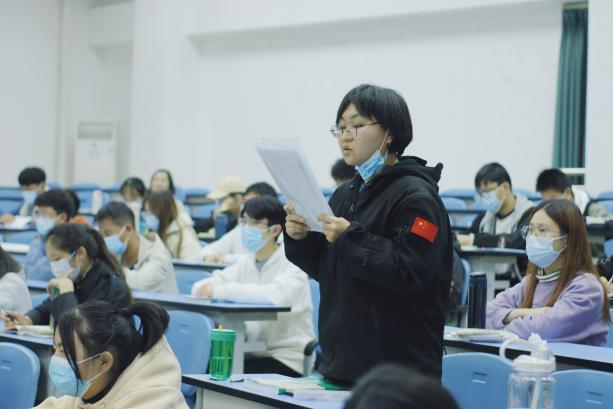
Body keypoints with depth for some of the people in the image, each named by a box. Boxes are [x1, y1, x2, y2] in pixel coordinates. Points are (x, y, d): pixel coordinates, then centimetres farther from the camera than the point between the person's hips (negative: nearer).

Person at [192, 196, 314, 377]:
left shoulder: (292, 264, -9)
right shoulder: (245, 263, 11)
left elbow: (276, 296, -30)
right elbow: (200, 288, 3)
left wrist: (221, 291, -29)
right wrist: (206, 288, -22)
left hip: (287, 360, -6)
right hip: (252, 354, 6)